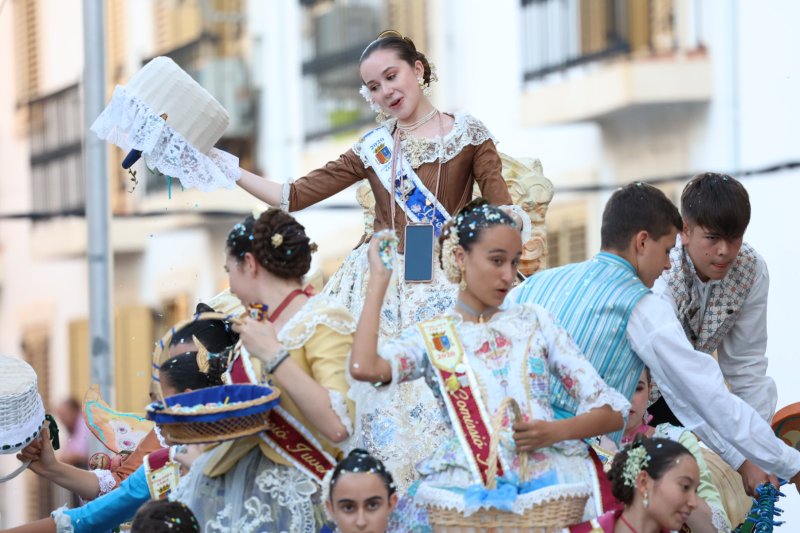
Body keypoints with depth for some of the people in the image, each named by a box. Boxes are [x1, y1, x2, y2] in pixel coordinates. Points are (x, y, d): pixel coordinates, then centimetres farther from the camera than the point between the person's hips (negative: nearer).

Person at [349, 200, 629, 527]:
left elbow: (612, 413, 14)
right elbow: (364, 368, -11)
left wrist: (555, 431, -8)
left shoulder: (534, 322, 18)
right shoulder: (431, 337, 13)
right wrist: (378, 280, 2)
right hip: (469, 484, -2)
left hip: (548, 474, 2)